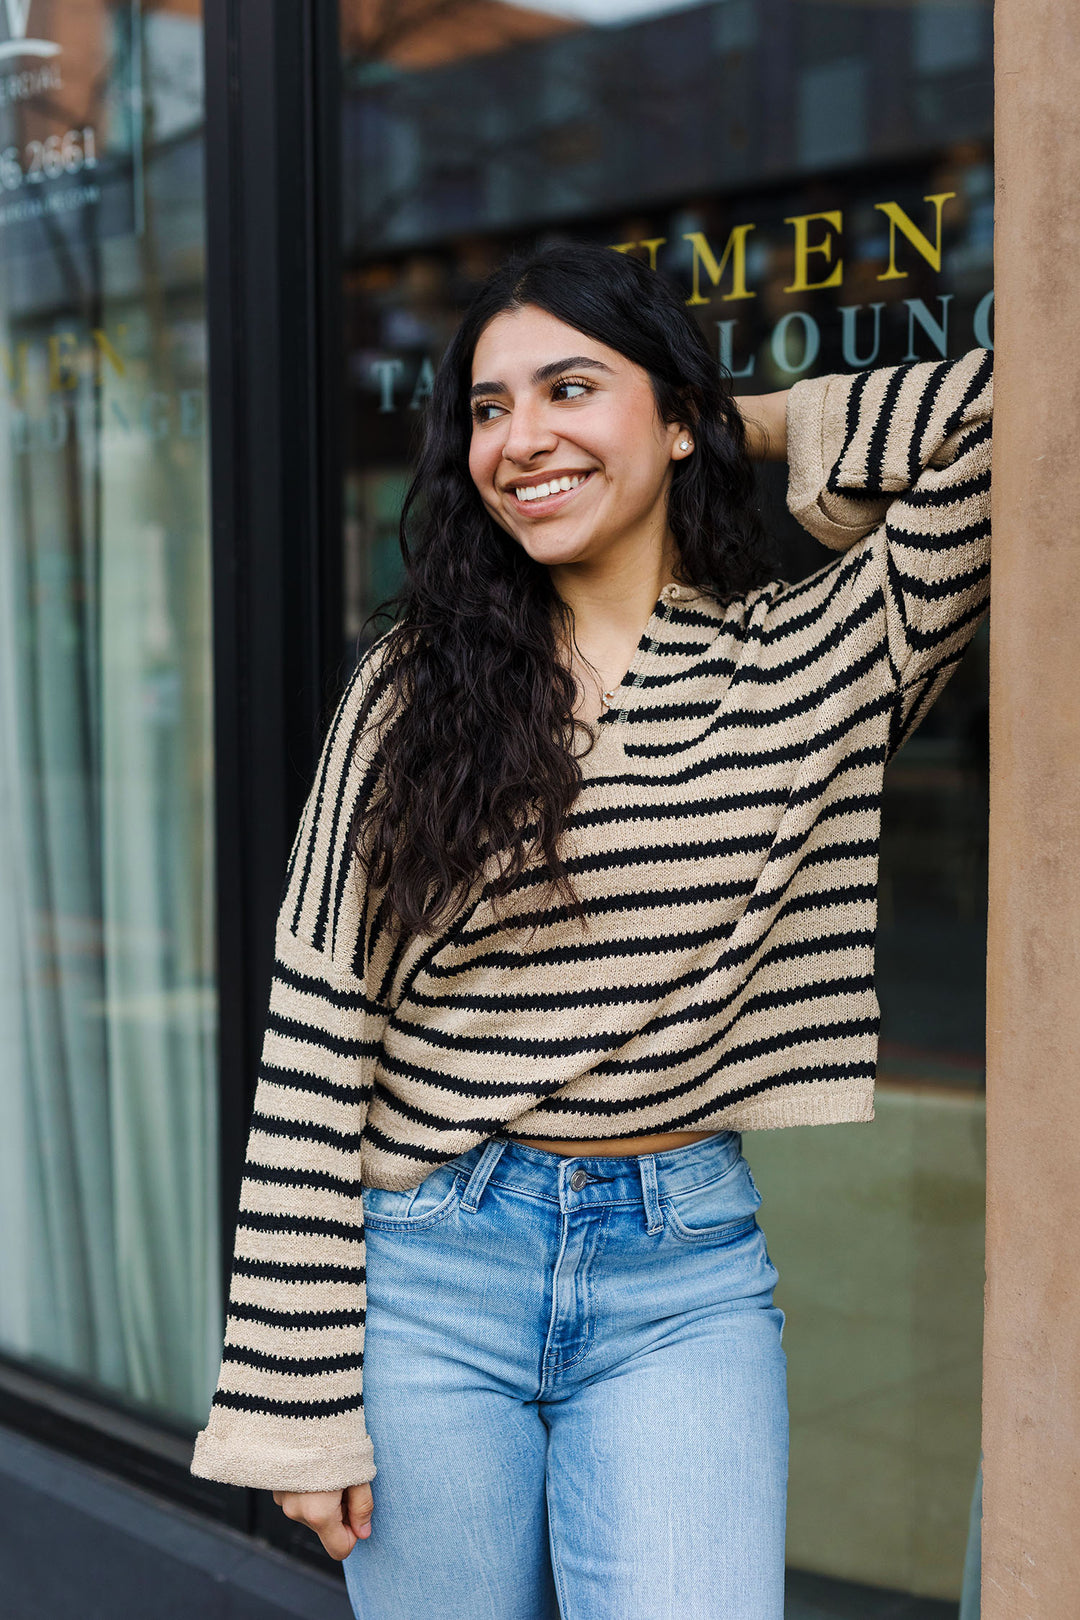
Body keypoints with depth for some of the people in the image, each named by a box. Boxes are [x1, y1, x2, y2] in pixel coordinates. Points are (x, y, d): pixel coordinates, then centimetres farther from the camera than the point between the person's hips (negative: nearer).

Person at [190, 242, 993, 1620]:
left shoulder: (813, 662, 1)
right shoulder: (415, 688, -1)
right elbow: (316, 1031, -3)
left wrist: (766, 423, 3)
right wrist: (297, 1398, -6)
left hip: (686, 1275, 0)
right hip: (429, 1266, 1)